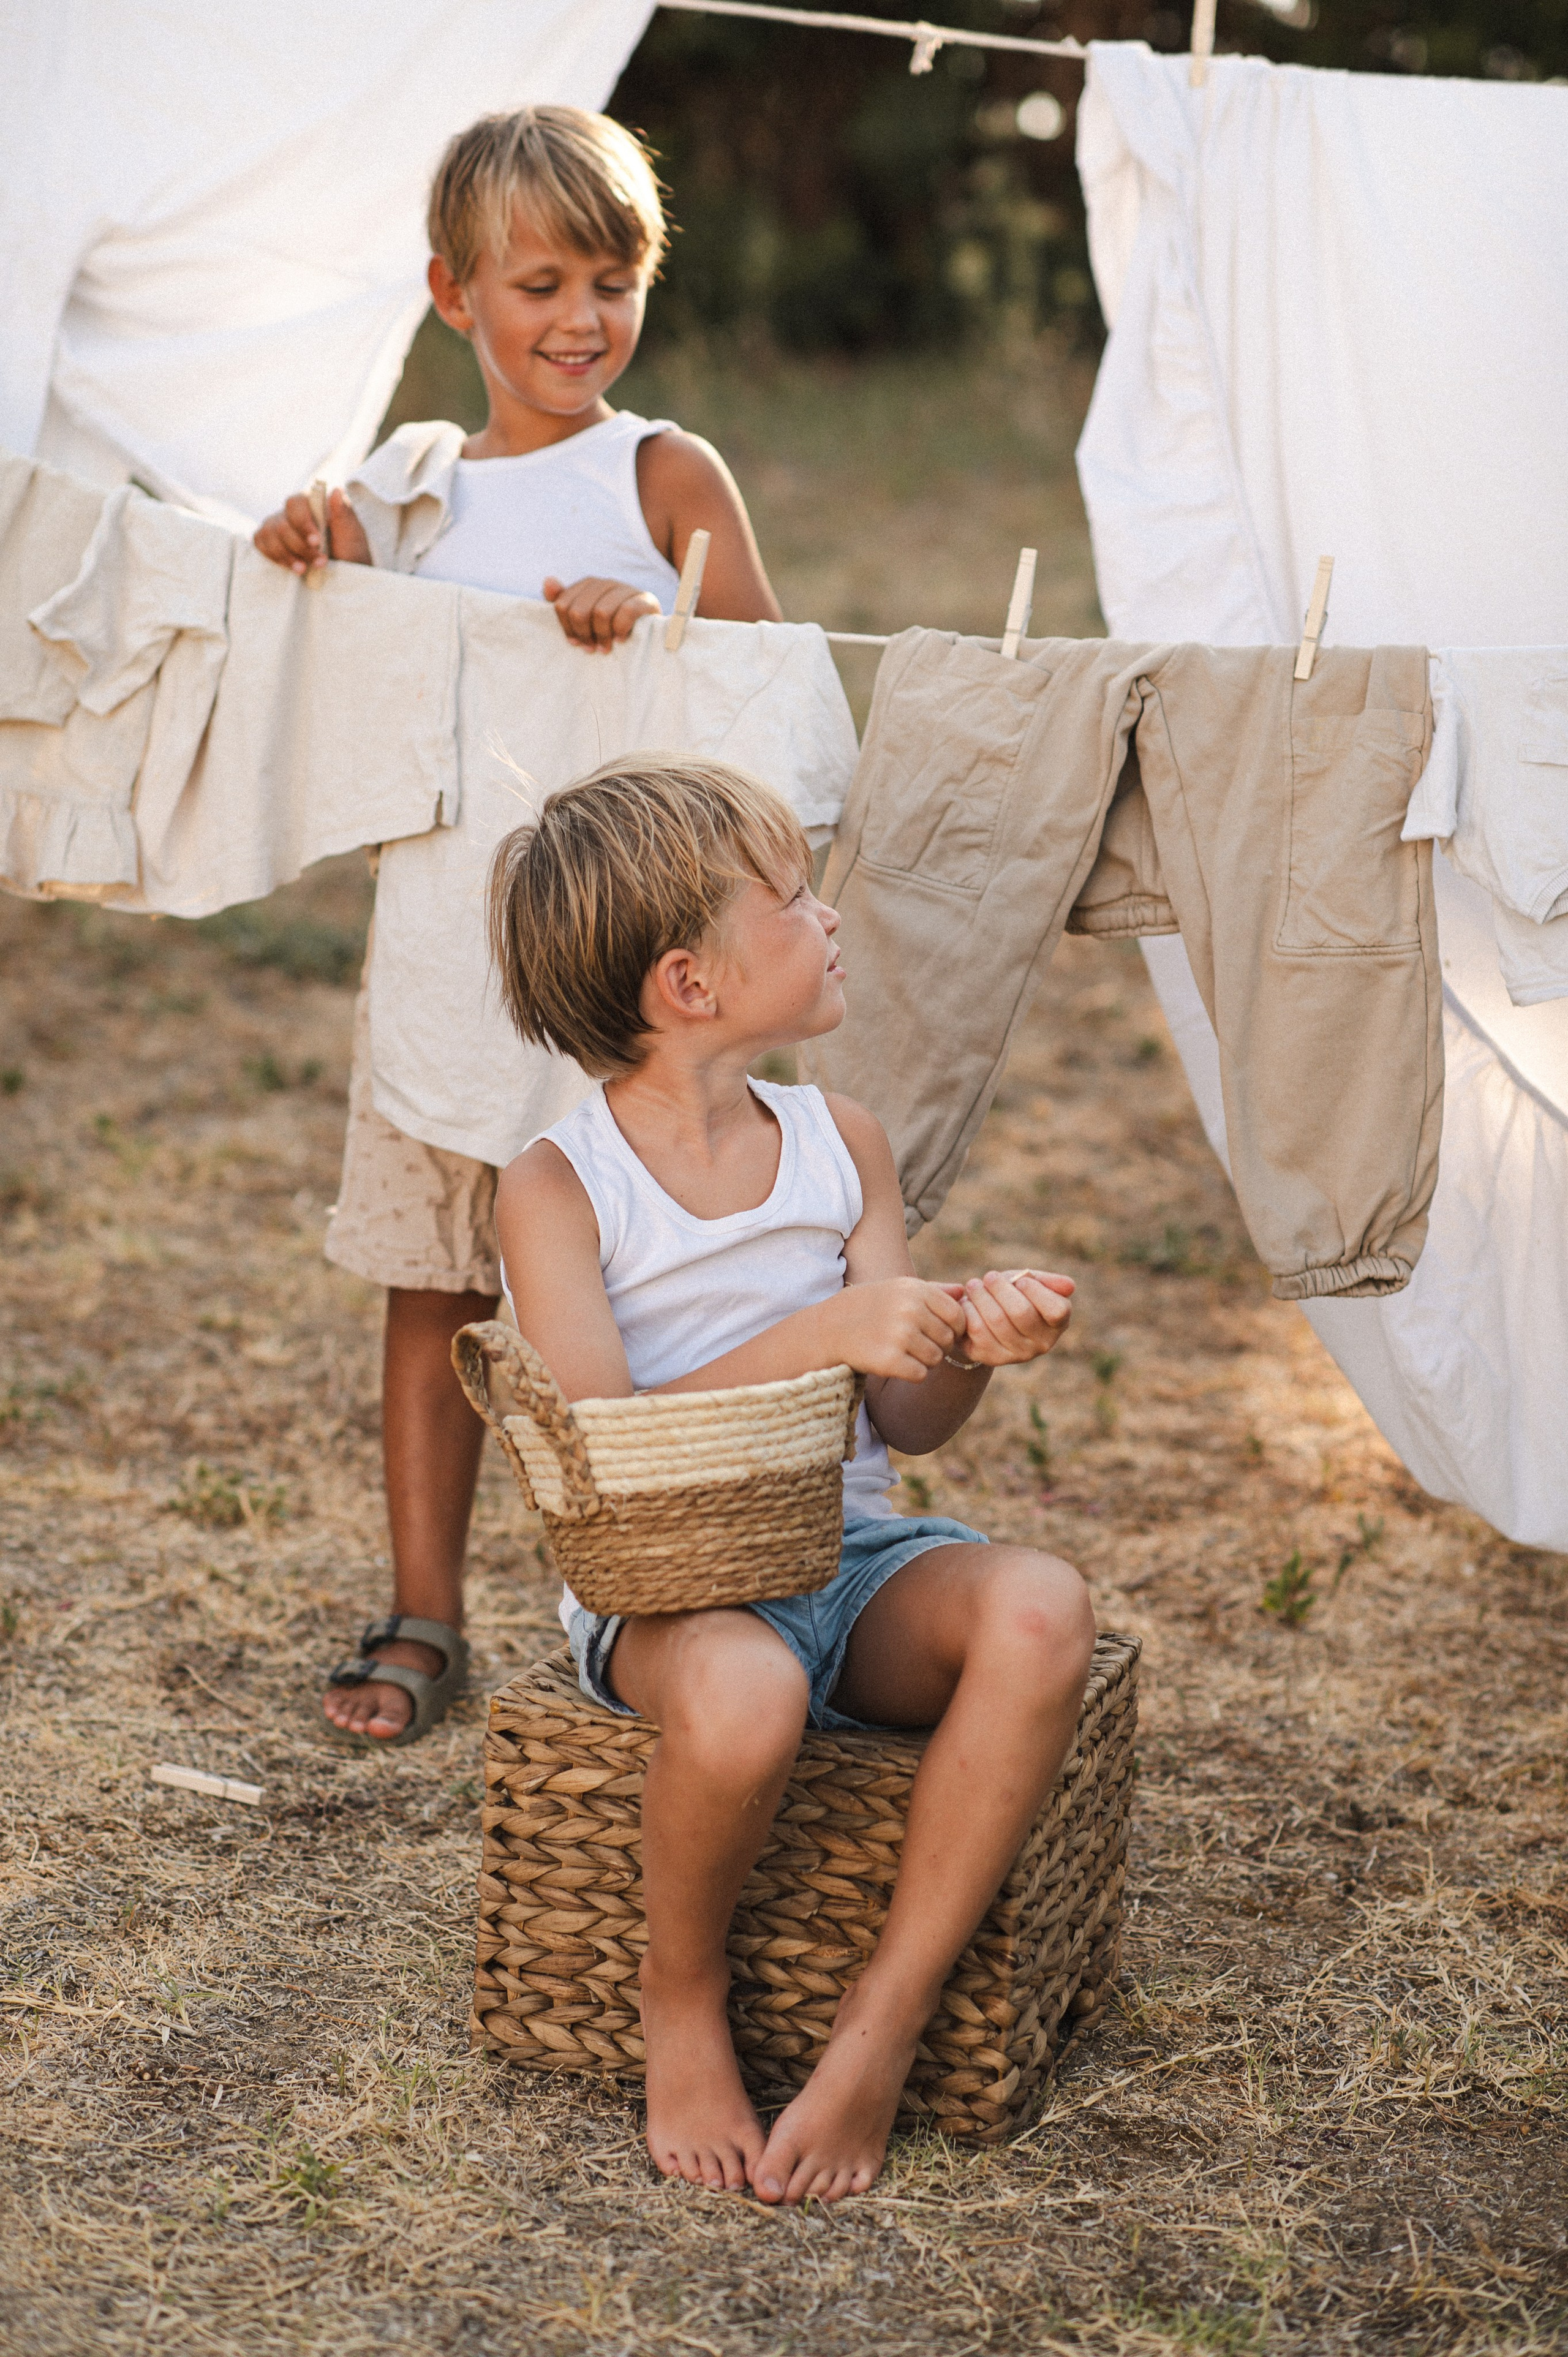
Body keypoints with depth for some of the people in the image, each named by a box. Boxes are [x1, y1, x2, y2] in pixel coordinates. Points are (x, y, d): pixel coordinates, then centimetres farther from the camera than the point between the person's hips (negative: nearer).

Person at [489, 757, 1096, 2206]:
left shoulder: (843, 1144, 8)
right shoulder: (558, 1187, -6)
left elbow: (910, 1423, 8)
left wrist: (969, 1345, -15)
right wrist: (819, 1335, -26)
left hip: (849, 1555, 4)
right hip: (661, 1585, -4)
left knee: (1041, 1611, -28)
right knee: (741, 1691, -39)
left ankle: (882, 2035, -17)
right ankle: (684, 2006, -6)